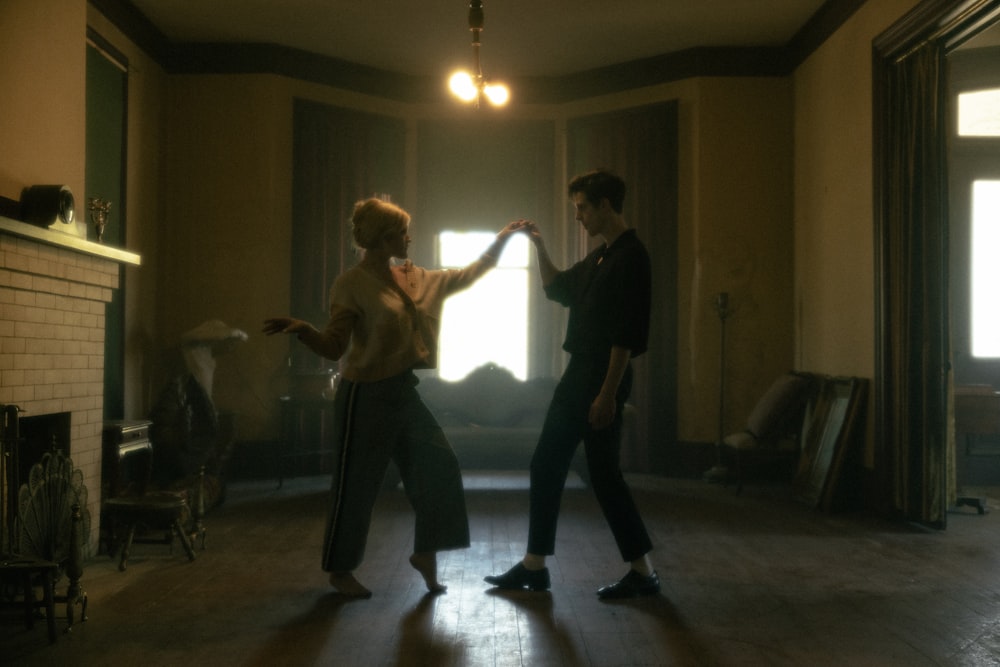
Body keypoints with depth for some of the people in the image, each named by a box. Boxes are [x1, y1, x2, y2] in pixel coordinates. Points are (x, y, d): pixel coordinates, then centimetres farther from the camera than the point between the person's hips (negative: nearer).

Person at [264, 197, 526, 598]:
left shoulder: (413, 278, 9)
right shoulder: (351, 284, -12)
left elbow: (465, 277, 20)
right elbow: (334, 347, -16)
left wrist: (501, 240, 19)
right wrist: (302, 329, -35)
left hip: (405, 392, 7)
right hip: (367, 395, -7)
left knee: (439, 467, 3)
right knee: (356, 484, 3)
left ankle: (425, 553, 20)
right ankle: (340, 571, 20)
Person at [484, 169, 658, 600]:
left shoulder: (630, 257, -15)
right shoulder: (600, 257, 15)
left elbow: (626, 334, -21)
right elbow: (556, 288, 28)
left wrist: (608, 394, -23)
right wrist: (539, 247, 15)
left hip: (602, 381, -10)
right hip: (578, 375, 10)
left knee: (603, 473, -3)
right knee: (546, 465, 11)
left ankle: (643, 573, 10)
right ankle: (534, 567, 21)